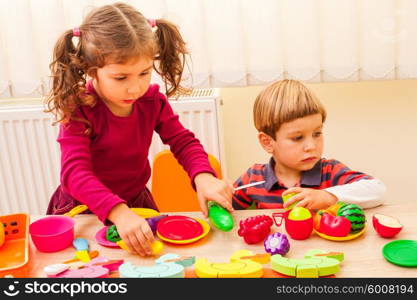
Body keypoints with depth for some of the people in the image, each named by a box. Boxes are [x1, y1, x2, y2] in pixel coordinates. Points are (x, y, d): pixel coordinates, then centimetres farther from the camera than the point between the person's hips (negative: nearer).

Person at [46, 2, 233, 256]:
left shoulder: (152, 100, -11)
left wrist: (203, 176, -29)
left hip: (136, 201, 3)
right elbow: (75, 172, -35)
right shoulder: (78, 109, -24)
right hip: (83, 209, -3)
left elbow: (183, 142, -7)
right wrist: (119, 213, -51)